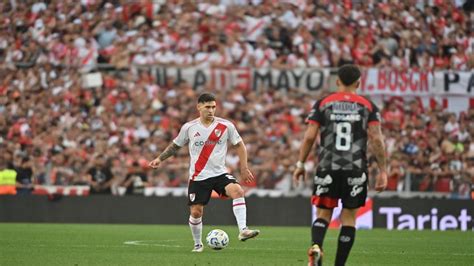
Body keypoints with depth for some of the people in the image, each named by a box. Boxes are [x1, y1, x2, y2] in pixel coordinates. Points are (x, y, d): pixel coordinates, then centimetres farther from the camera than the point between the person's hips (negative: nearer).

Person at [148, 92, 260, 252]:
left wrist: (244, 168, 4)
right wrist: (160, 159, 8)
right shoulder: (189, 128, 1)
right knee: (196, 212, -2)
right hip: (198, 177, 1)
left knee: (237, 191, -29)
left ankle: (243, 230, -31)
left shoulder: (226, 126, -2)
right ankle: (197, 244, 23)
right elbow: (175, 146, 16)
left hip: (220, 173, -1)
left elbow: (239, 145, 9)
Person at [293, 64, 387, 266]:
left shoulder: (323, 104, 5)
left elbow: (310, 136, -1)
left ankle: (316, 246, -22)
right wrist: (383, 171, 0)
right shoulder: (368, 106, 5)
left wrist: (300, 164, 7)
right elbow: (376, 139, -4)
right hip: (356, 170, 0)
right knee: (349, 217, 9)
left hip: (327, 168, 0)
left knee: (323, 214, 7)